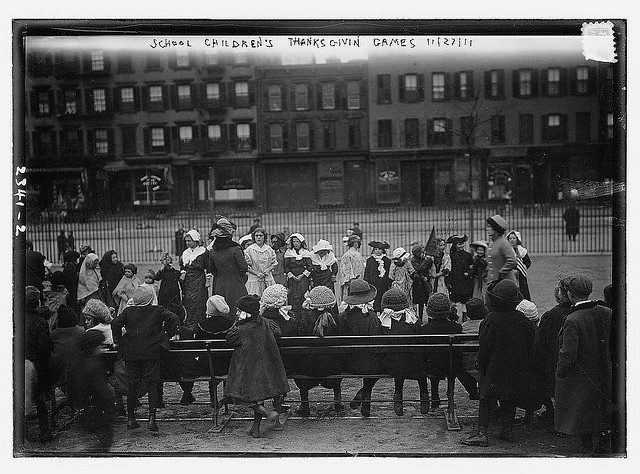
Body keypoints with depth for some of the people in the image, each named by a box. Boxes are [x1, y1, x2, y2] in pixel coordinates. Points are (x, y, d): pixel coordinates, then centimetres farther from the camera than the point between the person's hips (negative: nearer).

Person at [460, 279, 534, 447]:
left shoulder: (491, 320, -19)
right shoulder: (521, 319, -3)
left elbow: (485, 347, -15)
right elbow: (529, 343, 7)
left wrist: (481, 366, -3)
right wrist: (524, 365, 18)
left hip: (494, 369, -5)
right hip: (516, 370, 5)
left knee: (486, 400, 0)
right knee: (509, 400, 17)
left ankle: (482, 433, -5)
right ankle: (508, 430, 22)